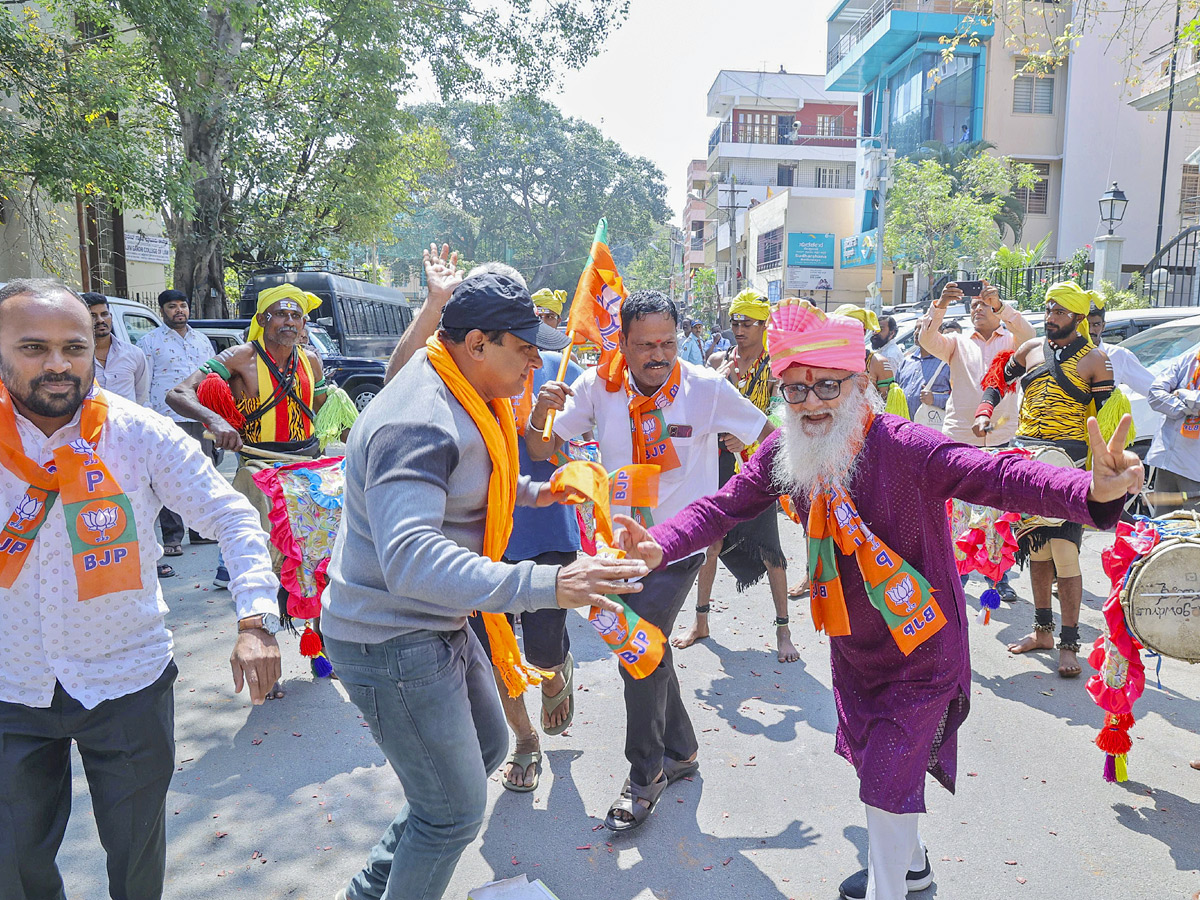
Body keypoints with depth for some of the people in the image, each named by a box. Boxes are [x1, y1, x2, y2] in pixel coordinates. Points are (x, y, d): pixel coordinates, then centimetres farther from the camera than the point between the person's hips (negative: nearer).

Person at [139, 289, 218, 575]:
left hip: (201, 418, 5)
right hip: (168, 420, -5)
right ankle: (172, 537, 1)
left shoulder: (202, 340, 18)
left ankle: (201, 529, 20)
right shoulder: (150, 342, 2)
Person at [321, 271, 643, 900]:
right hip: (391, 641, -11)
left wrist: (533, 493, 11)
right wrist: (544, 584, -50)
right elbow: (411, 558, -43)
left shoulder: (464, 398, 5)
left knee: (486, 747, 26)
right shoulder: (419, 422, -29)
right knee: (456, 811, 3)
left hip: (440, 624, 11)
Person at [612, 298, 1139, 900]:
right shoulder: (783, 454, -11)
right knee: (872, 761, 25)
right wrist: (659, 545, -28)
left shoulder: (905, 449, -28)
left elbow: (999, 477, -37)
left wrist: (1091, 492, -56)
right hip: (851, 647, 6)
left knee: (889, 781, 2)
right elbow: (722, 506, -11)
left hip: (920, 651, -6)